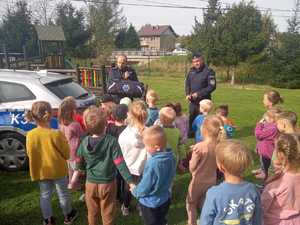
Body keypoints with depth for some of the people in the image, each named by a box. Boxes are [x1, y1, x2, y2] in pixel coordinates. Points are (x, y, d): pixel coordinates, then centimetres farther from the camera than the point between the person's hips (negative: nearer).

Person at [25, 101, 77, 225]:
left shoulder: (30, 135, -13)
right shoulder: (56, 134, -25)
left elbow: (30, 154, 2)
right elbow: (67, 154, -14)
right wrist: (64, 140, 2)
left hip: (41, 171, 3)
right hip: (58, 170, -3)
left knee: (45, 195, 19)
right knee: (63, 193, 17)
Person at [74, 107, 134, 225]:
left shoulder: (84, 142, -9)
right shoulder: (111, 141, -20)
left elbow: (79, 165, 2)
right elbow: (120, 163, -23)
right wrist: (130, 181, -21)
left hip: (91, 183, 3)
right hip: (107, 184, -3)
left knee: (92, 214, 23)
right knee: (108, 215, 16)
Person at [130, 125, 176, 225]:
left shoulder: (153, 163, -36)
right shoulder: (171, 157, -13)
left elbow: (145, 186, -24)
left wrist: (134, 191, -3)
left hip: (151, 203, -6)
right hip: (165, 199, 6)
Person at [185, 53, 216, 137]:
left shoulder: (209, 71, -11)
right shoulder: (191, 71, 8)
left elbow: (212, 86, -16)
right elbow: (187, 84, 17)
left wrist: (198, 94, -19)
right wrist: (187, 94, 0)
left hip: (204, 100, -6)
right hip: (192, 100, 6)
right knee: (192, 117, 14)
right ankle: (191, 133, 29)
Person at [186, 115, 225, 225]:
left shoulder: (199, 147, -28)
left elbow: (192, 168, -18)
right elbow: (217, 164, 1)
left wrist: (191, 159, -4)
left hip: (198, 181, -4)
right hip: (211, 181, 4)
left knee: (191, 203, 21)